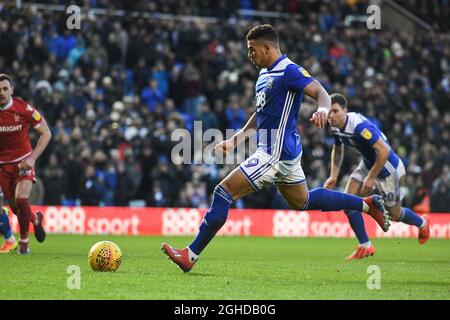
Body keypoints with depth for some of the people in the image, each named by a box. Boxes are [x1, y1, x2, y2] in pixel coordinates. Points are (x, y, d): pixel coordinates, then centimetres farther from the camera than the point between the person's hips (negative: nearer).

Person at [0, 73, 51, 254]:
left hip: (23, 162, -2)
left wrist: (32, 158, -18)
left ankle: (24, 241, 2)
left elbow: (46, 134, -10)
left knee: (21, 200, -20)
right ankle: (36, 219, 41)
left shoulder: (23, 109, -17)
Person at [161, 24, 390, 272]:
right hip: (277, 151, 11)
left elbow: (321, 93, -24)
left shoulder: (289, 71, -15)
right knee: (302, 201, 24)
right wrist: (236, 139, 20)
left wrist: (322, 110, -46)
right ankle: (367, 204, 31)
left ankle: (191, 255, -11)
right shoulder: (265, 74, 14)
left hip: (277, 154, -11)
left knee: (224, 191, -13)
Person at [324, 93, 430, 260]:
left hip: (388, 168, -8)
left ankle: (422, 223, 42)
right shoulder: (335, 127, -7)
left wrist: (371, 178, -26)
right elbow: (337, 149, 14)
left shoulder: (359, 125, -34)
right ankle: (365, 246, 0)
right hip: (367, 164, 8)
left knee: (394, 215, 9)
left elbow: (384, 151, -34)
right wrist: (334, 175, 4)